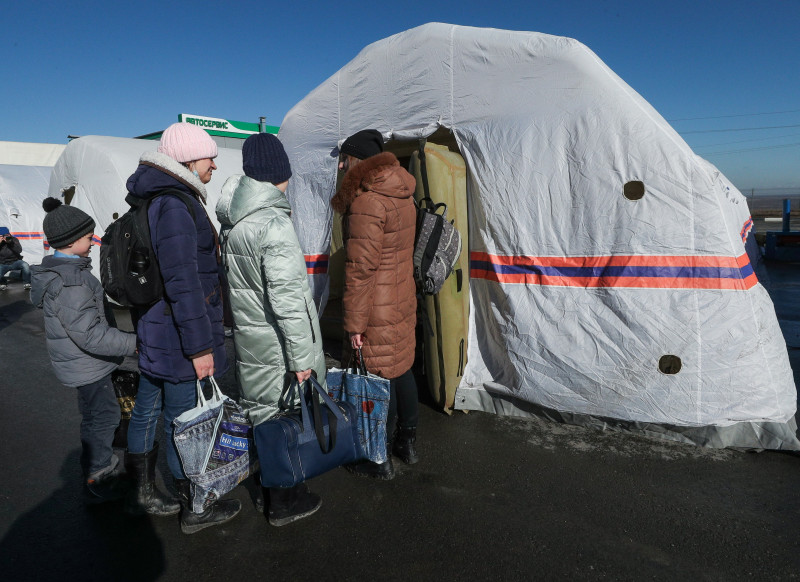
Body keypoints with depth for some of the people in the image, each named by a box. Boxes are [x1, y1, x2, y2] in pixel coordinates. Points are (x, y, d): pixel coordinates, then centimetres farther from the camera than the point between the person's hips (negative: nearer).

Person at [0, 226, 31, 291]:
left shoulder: (13, 239, 0)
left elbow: (19, 250, -14)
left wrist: (10, 242, -25)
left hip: (15, 262, 0)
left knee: (25, 265, -32)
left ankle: (26, 283, -12)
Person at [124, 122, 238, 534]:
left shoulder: (157, 201, 12)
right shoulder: (175, 206, -21)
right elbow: (183, 283, -25)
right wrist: (200, 346, -21)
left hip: (153, 333, 10)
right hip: (179, 341, -10)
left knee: (147, 411, 20)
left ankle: (142, 495, 39)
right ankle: (194, 510, 23)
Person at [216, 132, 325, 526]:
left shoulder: (232, 219, 6)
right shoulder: (273, 223, -22)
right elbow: (287, 297, -24)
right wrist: (302, 356, -19)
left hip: (247, 336, 9)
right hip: (276, 345, -9)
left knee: (263, 413, 21)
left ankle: (274, 486, 39)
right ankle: (285, 502, 23)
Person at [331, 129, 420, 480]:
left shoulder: (366, 203, -19)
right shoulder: (403, 197, 9)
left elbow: (360, 267, -22)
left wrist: (353, 322, -17)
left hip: (377, 308, -9)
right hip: (404, 300, 9)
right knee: (402, 370, 19)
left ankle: (381, 461, 20)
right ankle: (408, 443, 36)